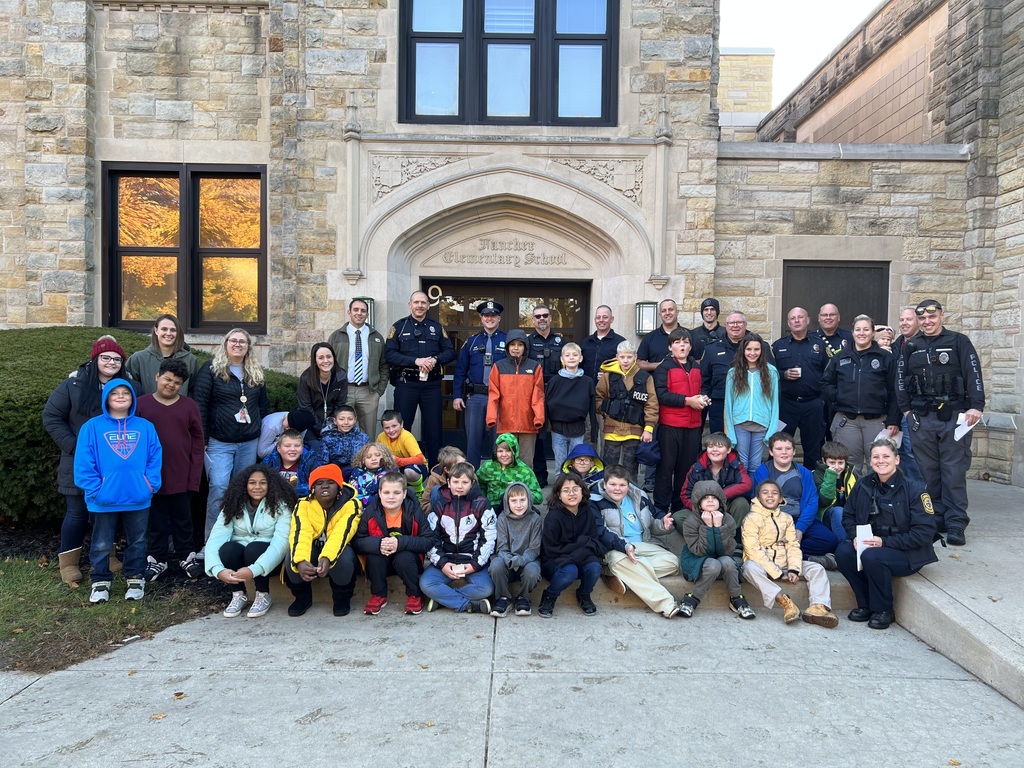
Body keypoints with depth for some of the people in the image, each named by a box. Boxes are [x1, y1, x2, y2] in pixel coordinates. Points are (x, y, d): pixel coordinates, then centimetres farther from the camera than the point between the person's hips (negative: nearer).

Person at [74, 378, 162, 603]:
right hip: (104, 501, -1)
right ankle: (101, 582, 29)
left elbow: (155, 458, 0)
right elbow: (83, 463, -8)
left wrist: (150, 485, -9)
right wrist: (95, 490, -14)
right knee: (101, 545, 12)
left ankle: (136, 579, 30)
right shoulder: (92, 427, -5)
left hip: (138, 499, 2)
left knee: (137, 542, 15)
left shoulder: (145, 427, 1)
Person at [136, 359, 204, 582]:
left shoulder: (189, 405, 0)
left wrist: (195, 474, -4)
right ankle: (157, 559, 25)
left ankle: (187, 556, 26)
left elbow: (198, 441, 1)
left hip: (182, 475, 0)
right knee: (156, 520, 12)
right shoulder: (141, 404, -1)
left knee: (182, 519, 13)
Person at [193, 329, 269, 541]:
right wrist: (202, 438, -11)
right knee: (219, 487, -12)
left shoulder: (256, 373, 13)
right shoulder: (211, 369, -2)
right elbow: (200, 403, -6)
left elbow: (263, 405, 18)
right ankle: (211, 537, -2)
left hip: (249, 443, 5)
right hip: (219, 442, -5)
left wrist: (262, 433, 12)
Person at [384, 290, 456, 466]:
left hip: (432, 384, 2)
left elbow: (450, 352, 7)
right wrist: (415, 361, -17)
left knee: (433, 427, 6)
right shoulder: (399, 326, 3)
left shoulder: (437, 327, 11)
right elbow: (389, 354, -6)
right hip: (406, 384, -2)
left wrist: (435, 359, -13)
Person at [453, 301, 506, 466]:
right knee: (473, 438, 4)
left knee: (497, 439, 6)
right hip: (474, 397, 2)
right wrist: (456, 395, 0)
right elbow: (460, 370, 9)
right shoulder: (471, 342, 10)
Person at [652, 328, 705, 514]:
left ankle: (680, 506, 20)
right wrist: (687, 401, -17)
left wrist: (702, 399, 6)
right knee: (666, 466, -1)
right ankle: (661, 507, 6)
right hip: (670, 425, -5)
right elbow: (661, 395, -14)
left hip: (693, 425, 6)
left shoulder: (696, 368, 16)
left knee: (687, 467, 9)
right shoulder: (664, 367, -3)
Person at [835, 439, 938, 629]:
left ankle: (884, 611, -9)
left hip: (908, 554, -5)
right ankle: (865, 605, -3)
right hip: (869, 545, 5)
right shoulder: (863, 485, 1)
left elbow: (924, 532, -17)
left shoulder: (914, 489, -13)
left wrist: (884, 542, -23)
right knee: (843, 552, -23)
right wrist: (856, 536, -12)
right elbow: (848, 516, 10)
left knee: (871, 556, -33)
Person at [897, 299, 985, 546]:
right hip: (921, 419, 3)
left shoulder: (959, 342, 1)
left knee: (954, 471, -4)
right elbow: (902, 380, 13)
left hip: (954, 417, -3)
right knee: (927, 471, 7)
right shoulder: (910, 347, 11)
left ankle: (956, 524, -1)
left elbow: (974, 376, -5)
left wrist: (976, 406, -15)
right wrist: (906, 409, 5)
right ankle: (935, 519, 15)